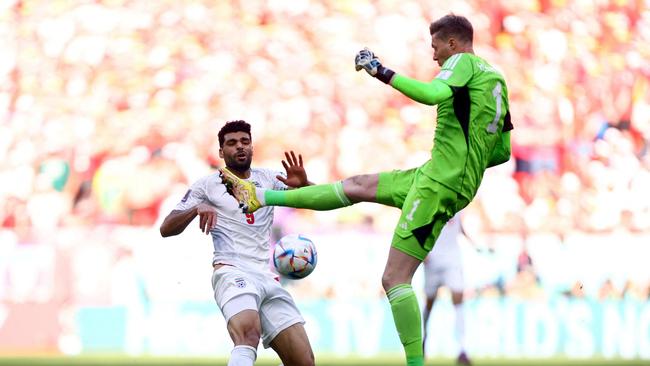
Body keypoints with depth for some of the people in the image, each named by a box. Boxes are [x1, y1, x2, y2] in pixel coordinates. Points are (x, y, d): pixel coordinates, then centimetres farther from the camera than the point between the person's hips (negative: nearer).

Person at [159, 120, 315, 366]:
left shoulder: (268, 179, 19)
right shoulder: (208, 185, 10)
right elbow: (166, 229, 6)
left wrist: (303, 184, -9)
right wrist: (196, 209, -13)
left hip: (268, 278, 5)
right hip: (233, 272, -5)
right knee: (249, 334, -38)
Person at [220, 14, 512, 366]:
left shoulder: (463, 62, -7)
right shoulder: (496, 78, 17)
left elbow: (434, 93, -29)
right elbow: (503, 151, 20)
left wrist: (382, 72, -24)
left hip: (439, 182, -9)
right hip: (463, 181, 9)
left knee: (394, 278, -10)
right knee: (357, 185, 19)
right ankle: (259, 197, 27)